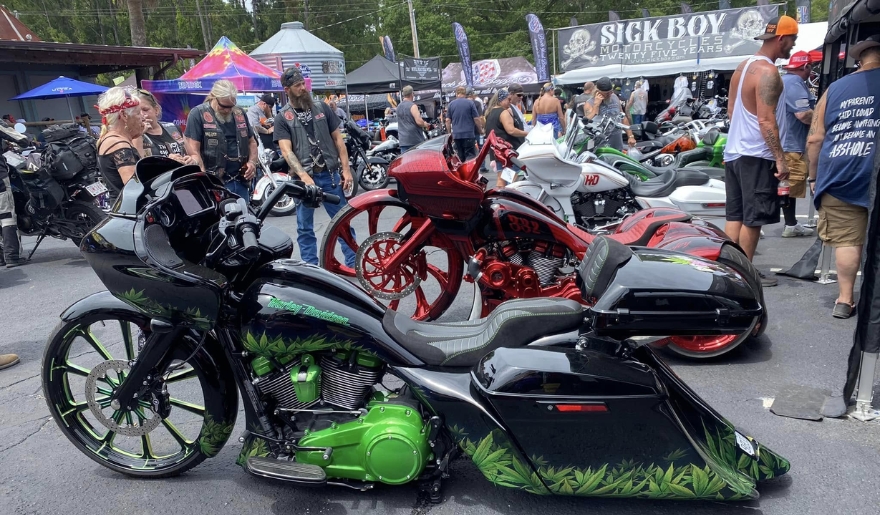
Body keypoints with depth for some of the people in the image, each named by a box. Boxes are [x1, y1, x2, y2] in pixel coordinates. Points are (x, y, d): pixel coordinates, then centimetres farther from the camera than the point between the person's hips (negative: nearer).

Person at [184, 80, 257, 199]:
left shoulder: (240, 113, 13)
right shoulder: (198, 114, -4)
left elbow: (251, 142, 23)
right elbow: (193, 150, -10)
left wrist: (252, 162, 3)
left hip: (241, 181, 6)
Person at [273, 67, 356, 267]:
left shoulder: (322, 108, 7)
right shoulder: (282, 117, 0)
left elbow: (337, 139, 9)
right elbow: (287, 151, -9)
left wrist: (346, 169, 0)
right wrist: (304, 176, -24)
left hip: (330, 174, 2)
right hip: (303, 178, -1)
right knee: (305, 228, 6)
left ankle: (354, 264, 15)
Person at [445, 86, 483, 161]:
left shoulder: (451, 104, 7)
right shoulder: (470, 102, -3)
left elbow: (448, 120, 8)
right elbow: (476, 119, -4)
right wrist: (481, 130, 10)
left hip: (456, 135, 4)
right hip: (469, 134, -3)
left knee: (460, 157, 10)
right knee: (470, 156, -4)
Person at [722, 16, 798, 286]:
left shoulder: (743, 66, 12)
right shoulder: (767, 72, -15)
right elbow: (766, 121, -20)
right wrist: (780, 159, -19)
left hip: (734, 151, 9)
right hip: (756, 156, -9)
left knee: (735, 215, 12)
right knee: (753, 218, -1)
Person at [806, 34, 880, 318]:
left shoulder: (834, 88, 12)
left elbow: (814, 139, 10)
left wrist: (814, 177, 17)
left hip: (838, 176, 2)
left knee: (846, 240, 6)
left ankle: (844, 300, 8)